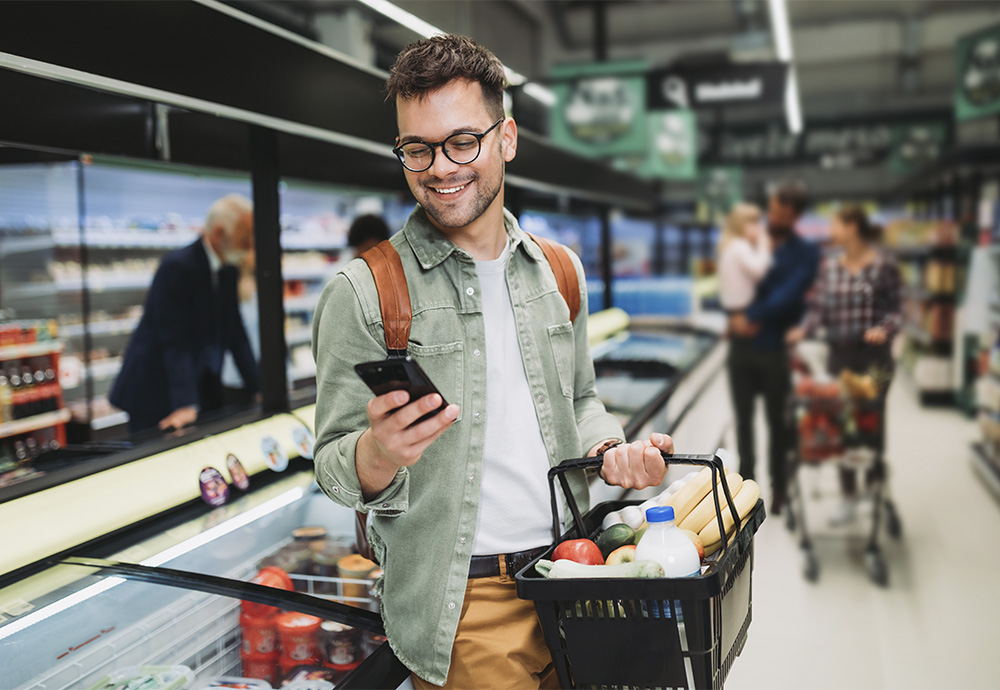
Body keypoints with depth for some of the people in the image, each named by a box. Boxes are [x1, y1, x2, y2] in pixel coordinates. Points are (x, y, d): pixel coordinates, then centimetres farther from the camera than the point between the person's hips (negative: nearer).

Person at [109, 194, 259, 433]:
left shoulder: (228, 270, 6)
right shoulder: (178, 266, -20)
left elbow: (236, 334, 9)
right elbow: (175, 342, -25)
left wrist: (260, 388, 4)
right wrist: (185, 405, -32)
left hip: (204, 392, 7)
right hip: (155, 394, -7)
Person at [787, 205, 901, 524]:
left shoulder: (884, 265, -5)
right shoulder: (829, 266, 7)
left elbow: (894, 309, -4)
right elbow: (819, 307, 5)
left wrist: (884, 329, -23)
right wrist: (804, 330, -12)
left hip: (874, 357, -4)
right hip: (839, 355, 4)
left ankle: (876, 485, 24)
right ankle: (848, 495, 20)